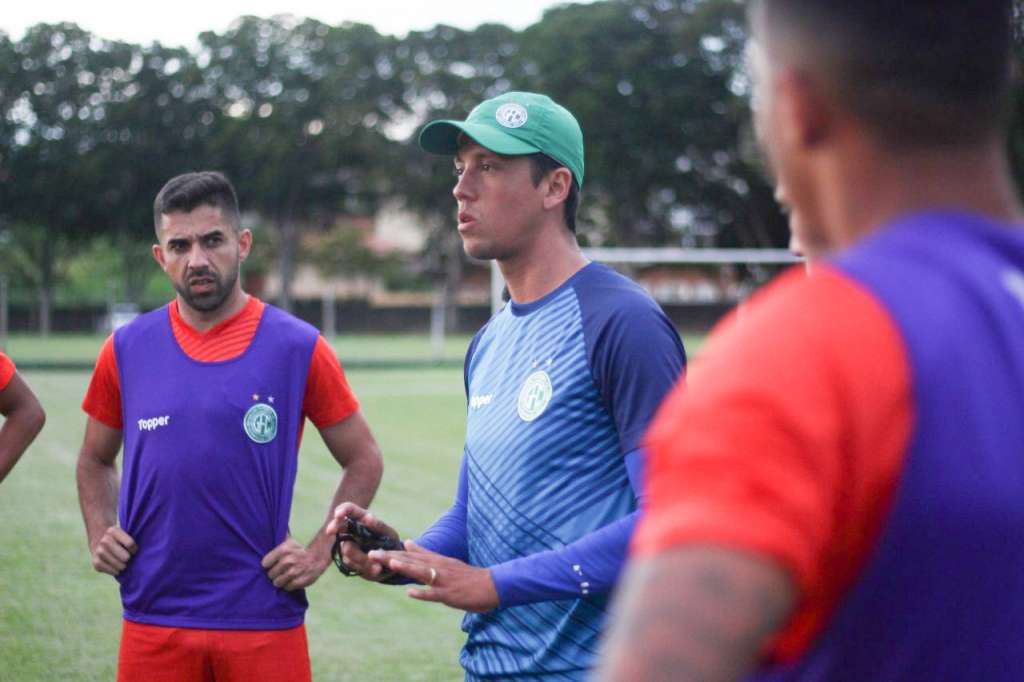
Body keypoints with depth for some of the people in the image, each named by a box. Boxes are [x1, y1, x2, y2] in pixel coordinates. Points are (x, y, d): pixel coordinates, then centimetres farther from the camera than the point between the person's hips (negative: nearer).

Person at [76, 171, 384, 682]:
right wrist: (99, 537, 3)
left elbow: (364, 462, 6)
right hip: (152, 617, 2)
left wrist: (320, 553, -3)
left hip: (264, 618, -2)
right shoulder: (126, 350, 4)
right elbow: (95, 462, 19)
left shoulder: (298, 348, -2)